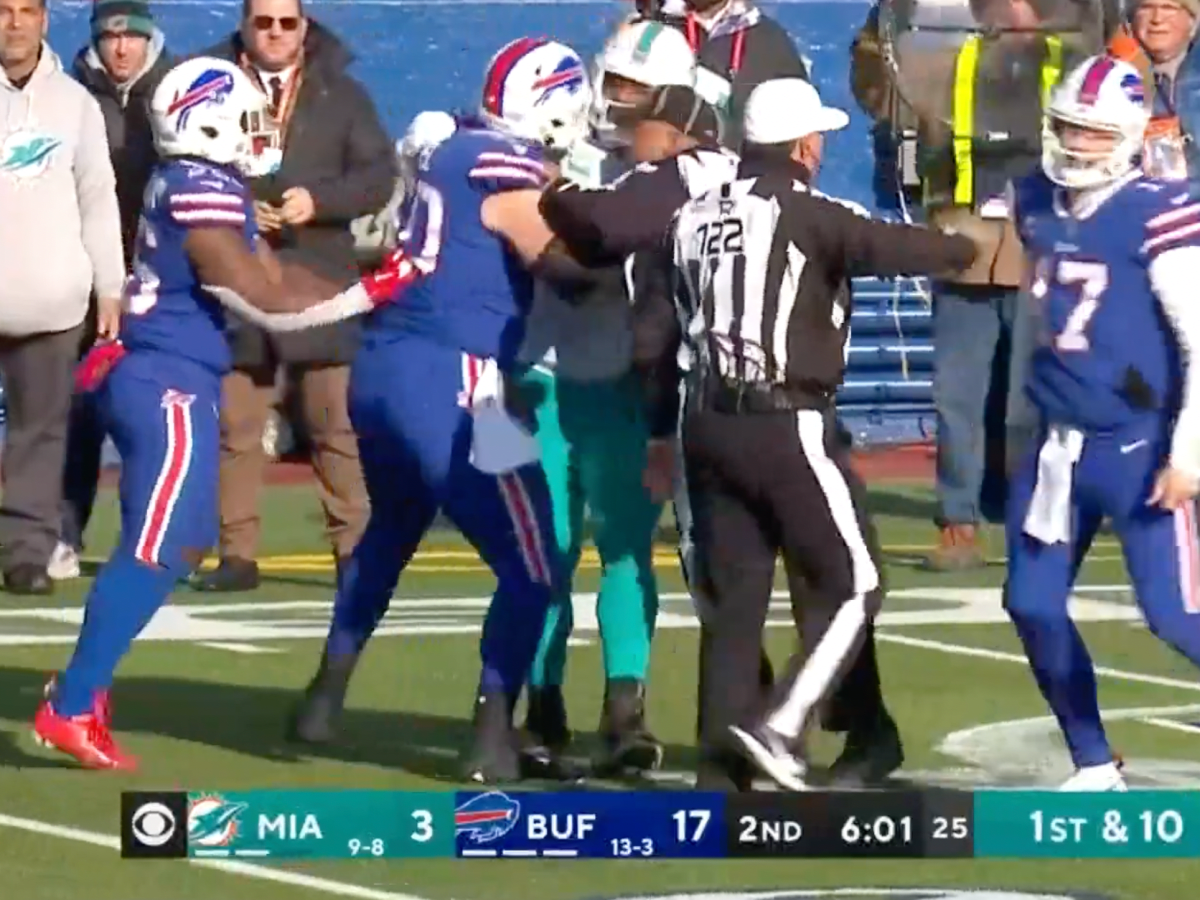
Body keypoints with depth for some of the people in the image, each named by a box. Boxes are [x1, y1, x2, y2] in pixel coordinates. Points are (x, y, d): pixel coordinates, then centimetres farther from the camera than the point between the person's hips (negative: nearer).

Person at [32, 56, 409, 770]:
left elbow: (274, 276, 15)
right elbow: (264, 302, -17)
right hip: (169, 387, -10)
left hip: (156, 380, 10)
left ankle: (82, 683, 19)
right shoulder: (203, 196, -18)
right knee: (153, 552, -10)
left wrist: (366, 290, 7)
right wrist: (369, 294, -10)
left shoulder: (197, 188, 13)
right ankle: (70, 710, -11)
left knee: (185, 540, 17)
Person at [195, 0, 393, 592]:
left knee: (336, 423, 0)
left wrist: (317, 200, -14)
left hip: (319, 281, 0)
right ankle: (237, 553, 6)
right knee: (234, 424, 2)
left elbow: (378, 175, 1)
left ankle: (354, 549, 4)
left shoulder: (341, 94, 7)